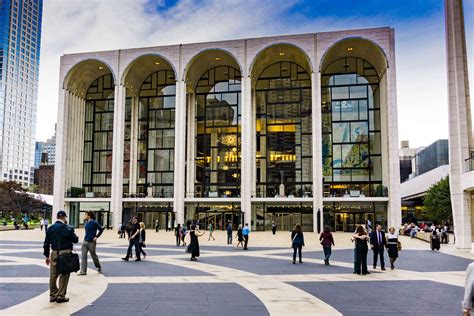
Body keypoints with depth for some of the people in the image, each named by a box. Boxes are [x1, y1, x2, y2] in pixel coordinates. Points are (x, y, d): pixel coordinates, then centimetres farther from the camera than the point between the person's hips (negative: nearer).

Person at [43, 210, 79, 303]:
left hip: (54, 253, 5)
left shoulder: (50, 228, 6)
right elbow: (75, 240, -7)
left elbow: (46, 243, 8)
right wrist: (76, 236, 15)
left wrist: (47, 256, 15)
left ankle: (53, 295, 21)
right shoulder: (68, 228, -10)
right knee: (64, 275, 3)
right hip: (65, 253, -5)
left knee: (53, 275, 13)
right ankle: (61, 296, 4)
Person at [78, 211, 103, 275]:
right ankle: (83, 271, 1)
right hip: (85, 241, 6)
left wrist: (96, 237, -11)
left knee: (94, 256, 8)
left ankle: (99, 268, 29)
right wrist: (86, 237, 13)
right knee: (83, 256, -1)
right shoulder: (86, 223, 7)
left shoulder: (94, 223, -14)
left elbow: (101, 229, -11)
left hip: (91, 242, -6)